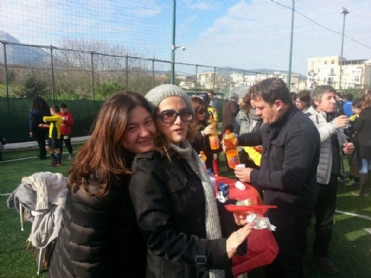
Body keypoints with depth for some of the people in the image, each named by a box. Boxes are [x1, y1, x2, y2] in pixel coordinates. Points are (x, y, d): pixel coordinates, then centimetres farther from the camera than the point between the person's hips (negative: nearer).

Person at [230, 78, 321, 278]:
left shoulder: (301, 131, -28)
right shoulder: (274, 121, 2)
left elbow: (292, 179, -32)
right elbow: (261, 134, 26)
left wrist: (253, 176, -22)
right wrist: (238, 139, 8)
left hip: (290, 209, -9)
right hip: (272, 201, 9)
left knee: (287, 262, 12)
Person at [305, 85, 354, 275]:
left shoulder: (335, 119, 12)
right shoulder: (308, 118, -10)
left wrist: (346, 147, 2)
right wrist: (332, 126, -29)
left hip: (331, 176, 7)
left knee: (326, 218, 19)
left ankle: (321, 253, 38)